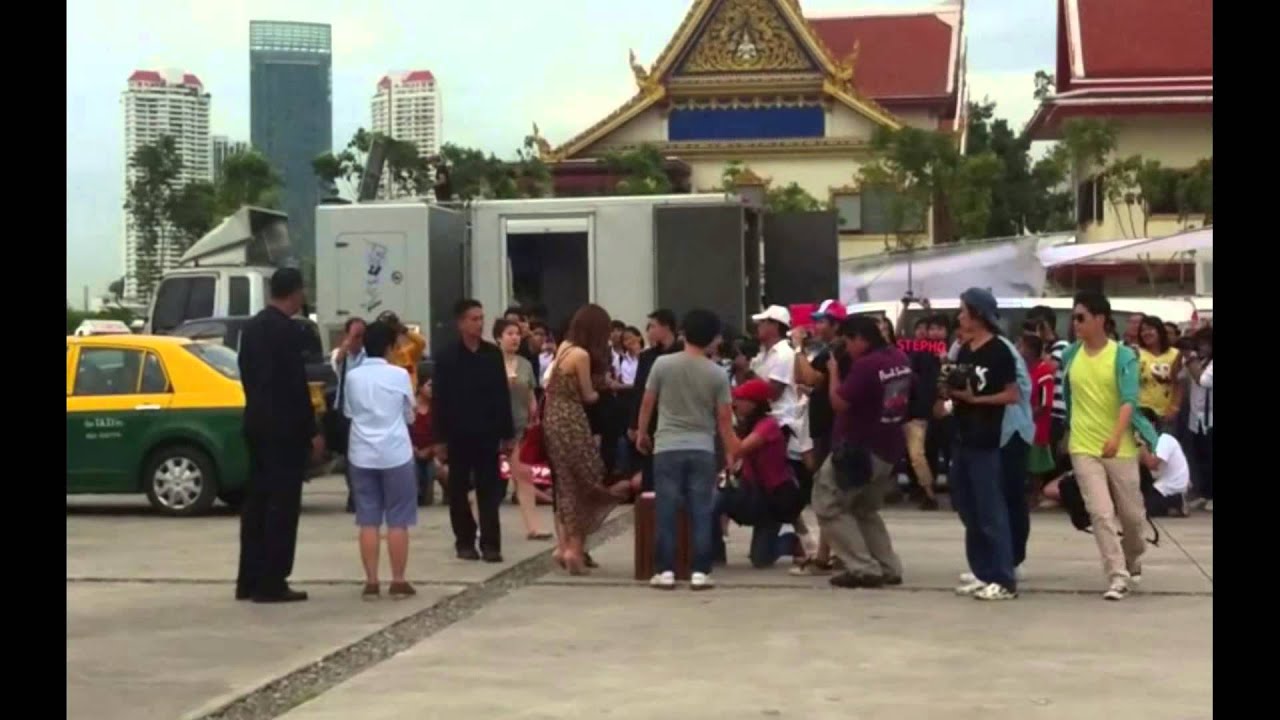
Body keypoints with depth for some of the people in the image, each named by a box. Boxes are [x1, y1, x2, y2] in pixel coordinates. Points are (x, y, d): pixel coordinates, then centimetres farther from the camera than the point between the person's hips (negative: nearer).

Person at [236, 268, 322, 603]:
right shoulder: (289, 330, -15)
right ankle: (271, 583, -4)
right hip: (284, 427, -9)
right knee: (282, 504, -5)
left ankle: (249, 580, 14)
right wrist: (312, 431, -12)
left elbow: (247, 375, 15)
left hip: (257, 423, 9)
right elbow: (296, 384, -17)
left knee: (256, 501, 11)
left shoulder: (251, 327, 11)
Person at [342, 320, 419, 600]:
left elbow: (348, 412, 11)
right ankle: (398, 582, 6)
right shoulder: (399, 375, -6)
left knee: (368, 521, 6)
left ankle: (371, 583, 5)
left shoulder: (352, 377, 1)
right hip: (395, 454, -3)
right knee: (397, 521, 4)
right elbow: (410, 415, 5)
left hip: (362, 455, 3)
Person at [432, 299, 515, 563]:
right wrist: (440, 438, -7)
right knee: (459, 490, 7)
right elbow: (439, 401, -3)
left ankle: (490, 543, -1)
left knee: (489, 490, -1)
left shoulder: (493, 354, 4)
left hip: (487, 433, 1)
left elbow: (503, 395, 6)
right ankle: (465, 541, 18)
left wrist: (508, 433, 3)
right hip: (458, 434, -1)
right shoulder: (447, 358, -3)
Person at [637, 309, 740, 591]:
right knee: (701, 513, 4)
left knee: (666, 511, 4)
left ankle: (665, 571, 5)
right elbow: (724, 419, 1)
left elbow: (647, 403, 5)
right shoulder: (718, 374, -1)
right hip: (702, 450, 0)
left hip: (668, 448, 0)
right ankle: (700, 572, 3)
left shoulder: (663, 364, -2)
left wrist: (642, 433, 21)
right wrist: (730, 452, 12)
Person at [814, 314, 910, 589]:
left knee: (828, 505, 2)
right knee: (866, 510, 23)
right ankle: (889, 568, 16)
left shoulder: (865, 364, -22)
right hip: (889, 449, 9)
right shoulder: (900, 358, 6)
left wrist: (833, 372, -5)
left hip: (860, 449, -9)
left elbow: (839, 402, -18)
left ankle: (864, 569, -4)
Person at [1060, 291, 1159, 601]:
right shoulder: (1070, 355, 2)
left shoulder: (1123, 355, -9)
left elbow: (1129, 400, -19)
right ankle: (1117, 576, -4)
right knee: (1101, 513, -9)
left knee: (1131, 513, 11)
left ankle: (1132, 560, 38)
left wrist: (1116, 437, -34)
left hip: (1120, 448, -2)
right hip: (1084, 448, 2)